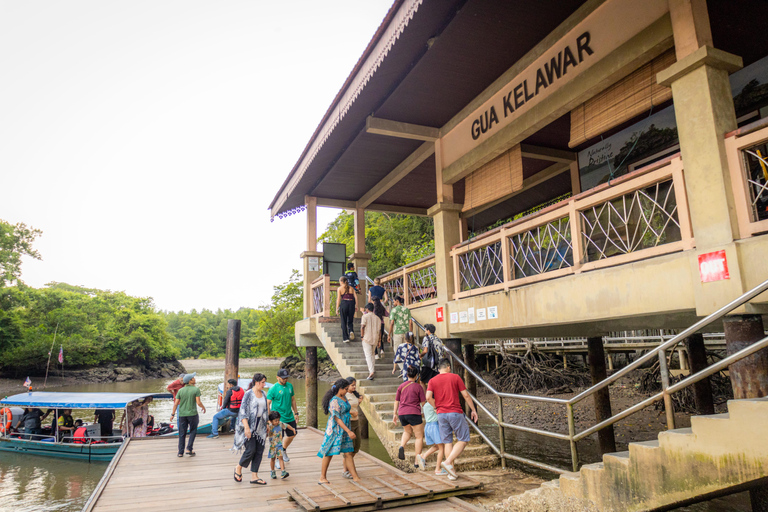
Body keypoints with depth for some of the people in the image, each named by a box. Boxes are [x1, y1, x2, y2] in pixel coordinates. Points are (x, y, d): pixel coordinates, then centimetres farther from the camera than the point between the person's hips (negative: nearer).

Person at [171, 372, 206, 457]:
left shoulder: (181, 390, 3)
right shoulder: (196, 389, -9)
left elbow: (176, 403, 2)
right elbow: (198, 402, -13)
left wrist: (173, 414, 11)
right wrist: (203, 407, 6)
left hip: (182, 414, 3)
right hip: (192, 413, -3)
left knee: (182, 434, 11)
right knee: (193, 431, 14)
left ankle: (181, 452, 13)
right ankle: (189, 449, 4)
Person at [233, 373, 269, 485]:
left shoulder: (263, 394, 10)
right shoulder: (248, 394, -10)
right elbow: (243, 412, -14)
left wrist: (267, 424, 17)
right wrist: (246, 428, -21)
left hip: (260, 427, 6)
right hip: (250, 425, -6)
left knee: (259, 452, 4)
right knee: (251, 450, -10)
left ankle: (254, 476, 12)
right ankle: (238, 468, 18)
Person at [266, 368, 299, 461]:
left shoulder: (290, 386, 5)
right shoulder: (273, 389, -13)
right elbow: (267, 404, -12)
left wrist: (296, 412, 17)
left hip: (290, 417, 6)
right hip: (279, 418, -6)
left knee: (292, 435, 17)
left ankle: (284, 451, 41)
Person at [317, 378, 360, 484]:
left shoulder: (343, 397, 9)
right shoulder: (334, 401, -19)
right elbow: (337, 419, -21)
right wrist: (349, 431, -23)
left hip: (345, 429, 8)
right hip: (335, 429, -8)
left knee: (348, 452, 6)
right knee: (329, 453, 3)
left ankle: (355, 477, 8)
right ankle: (322, 478, 15)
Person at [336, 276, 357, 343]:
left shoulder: (340, 288, 3)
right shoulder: (351, 288, 13)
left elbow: (338, 299, -2)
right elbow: (355, 297, 5)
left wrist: (337, 308, -1)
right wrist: (356, 305, 7)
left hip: (344, 303, -3)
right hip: (351, 304, 3)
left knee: (344, 322, 6)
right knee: (350, 321, 15)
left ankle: (345, 338, 3)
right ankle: (351, 331, -14)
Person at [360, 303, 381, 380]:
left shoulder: (365, 316, -3)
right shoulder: (377, 318, 11)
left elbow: (362, 327, -13)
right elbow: (379, 330, 12)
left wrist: (362, 336, -3)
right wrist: (379, 340, 16)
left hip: (367, 339, -5)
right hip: (375, 339, 5)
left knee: (368, 355, -7)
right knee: (371, 353, 25)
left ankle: (371, 372, -18)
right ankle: (373, 367, 26)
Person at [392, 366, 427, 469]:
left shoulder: (401, 386, 8)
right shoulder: (418, 387, -2)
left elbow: (396, 401, 11)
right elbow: (423, 402, 0)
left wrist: (395, 414, 19)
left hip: (402, 413, 4)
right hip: (414, 413, -4)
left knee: (407, 431, 27)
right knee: (419, 436, 4)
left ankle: (402, 446, 2)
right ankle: (418, 457, -10)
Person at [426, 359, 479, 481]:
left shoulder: (432, 380, 6)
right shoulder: (455, 377, 1)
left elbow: (428, 397, -9)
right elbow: (465, 395, -1)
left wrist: (436, 407, 6)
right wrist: (473, 410, 8)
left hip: (441, 414, 4)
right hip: (455, 413, -4)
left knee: (448, 442, 10)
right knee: (463, 440, 6)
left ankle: (451, 472, 11)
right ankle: (448, 462, -9)